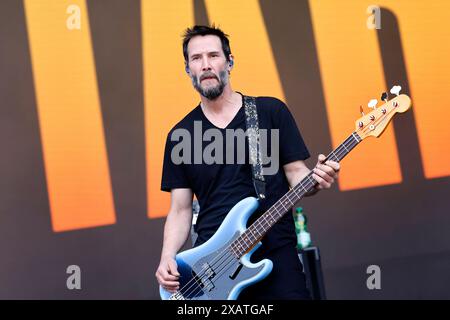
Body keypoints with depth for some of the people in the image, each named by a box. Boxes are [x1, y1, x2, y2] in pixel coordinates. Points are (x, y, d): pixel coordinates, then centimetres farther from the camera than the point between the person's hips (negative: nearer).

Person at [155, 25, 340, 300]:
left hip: (276, 255, -1)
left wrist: (316, 179, -17)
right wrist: (167, 258, -7)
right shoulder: (181, 135, 9)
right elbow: (180, 210, 9)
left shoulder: (272, 111, 5)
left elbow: (295, 173, 6)